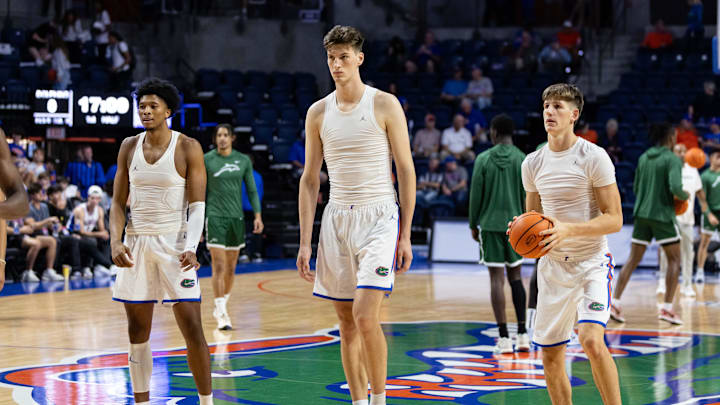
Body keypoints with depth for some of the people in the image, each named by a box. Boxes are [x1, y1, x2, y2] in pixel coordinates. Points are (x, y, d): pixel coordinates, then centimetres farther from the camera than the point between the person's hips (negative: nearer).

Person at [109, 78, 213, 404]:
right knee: (137, 331, 5)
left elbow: (197, 205, -8)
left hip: (174, 243, -4)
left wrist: (191, 248, -22)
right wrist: (115, 242, -9)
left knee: (192, 328, -7)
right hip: (137, 243, 4)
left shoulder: (188, 148, -5)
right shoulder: (129, 147, 7)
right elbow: (119, 202, 8)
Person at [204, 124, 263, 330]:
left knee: (231, 267, 10)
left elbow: (252, 190, 10)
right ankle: (222, 315, -12)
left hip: (236, 218, 4)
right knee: (219, 266, -11)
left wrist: (257, 215, 0)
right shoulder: (206, 160, -2)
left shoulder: (243, 160, 6)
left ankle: (220, 307, 28)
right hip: (215, 217, -4)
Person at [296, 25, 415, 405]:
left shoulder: (385, 105, -3)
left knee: (365, 314, -16)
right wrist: (304, 242, 5)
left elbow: (406, 170, -2)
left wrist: (405, 235, -7)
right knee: (347, 323, 7)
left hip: (378, 217, -4)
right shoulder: (318, 112, 8)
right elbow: (310, 179, 11)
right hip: (337, 218, 5)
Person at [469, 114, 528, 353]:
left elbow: (476, 195, -2)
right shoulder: (522, 160, 0)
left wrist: (473, 224, 8)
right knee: (515, 276, 13)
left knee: (496, 278, -1)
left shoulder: (484, 159, -4)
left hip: (490, 224, -2)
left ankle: (504, 338, -4)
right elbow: (526, 196, 1)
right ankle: (522, 334, 10)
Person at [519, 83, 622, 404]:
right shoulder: (532, 163, 6)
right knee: (551, 358, 6)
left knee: (591, 341, -25)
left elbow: (614, 219, -12)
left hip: (591, 263, -5)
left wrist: (568, 230, -26)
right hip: (552, 266, 5)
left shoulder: (593, 157, -10)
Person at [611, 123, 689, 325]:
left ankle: (615, 302, 0)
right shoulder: (672, 159, -9)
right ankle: (667, 308, -2)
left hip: (641, 214, 6)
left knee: (633, 259, 9)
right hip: (662, 215, -6)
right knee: (674, 259, 5)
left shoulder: (643, 158, 11)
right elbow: (675, 188, -20)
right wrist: (685, 196, -1)